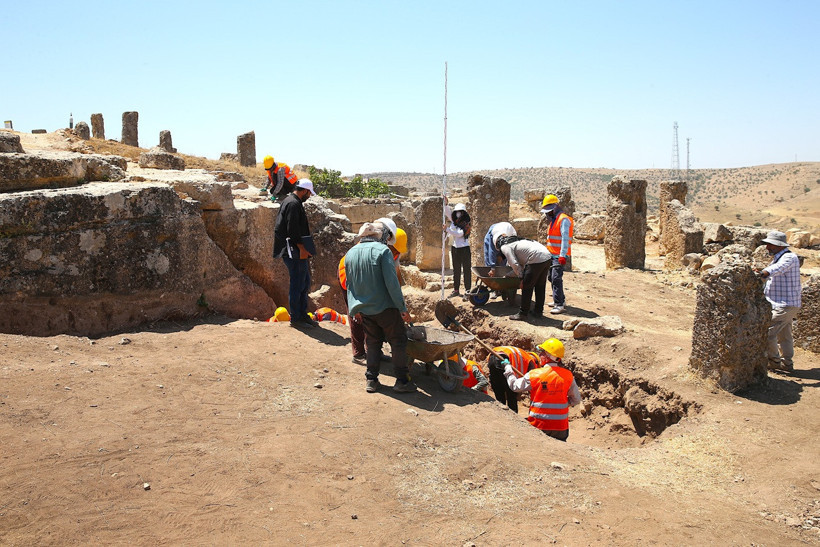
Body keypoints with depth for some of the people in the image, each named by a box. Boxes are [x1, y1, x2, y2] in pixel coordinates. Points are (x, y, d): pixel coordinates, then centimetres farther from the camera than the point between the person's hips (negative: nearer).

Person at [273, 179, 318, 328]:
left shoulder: (293, 202, 19)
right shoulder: (293, 204, -15)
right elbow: (292, 229, -22)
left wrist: (304, 249, 22)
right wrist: (301, 248, -20)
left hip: (298, 251, 11)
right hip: (295, 251, -11)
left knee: (305, 282, 15)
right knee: (297, 284, -5)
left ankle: (302, 315, 22)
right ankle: (296, 318, 3)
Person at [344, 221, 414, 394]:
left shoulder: (350, 253, 8)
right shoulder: (383, 250, -13)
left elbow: (349, 284, 14)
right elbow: (392, 282, -19)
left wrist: (355, 307, 21)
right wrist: (403, 308, -15)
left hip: (364, 309, 6)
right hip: (386, 307, -5)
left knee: (372, 343, 17)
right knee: (398, 342, 5)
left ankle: (371, 379, 18)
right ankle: (402, 381, 7)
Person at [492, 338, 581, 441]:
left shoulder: (534, 375, -11)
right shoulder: (568, 376, -4)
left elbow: (514, 386, 3)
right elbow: (576, 399, 4)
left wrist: (508, 367, 16)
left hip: (539, 426, -2)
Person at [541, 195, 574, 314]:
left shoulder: (563, 219, -13)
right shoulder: (553, 220, 18)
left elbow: (565, 239, -21)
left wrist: (562, 255, -27)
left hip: (559, 256, -10)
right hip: (552, 255, 10)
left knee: (556, 278, -16)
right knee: (551, 277, 15)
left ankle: (559, 305, -17)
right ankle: (561, 300, 28)